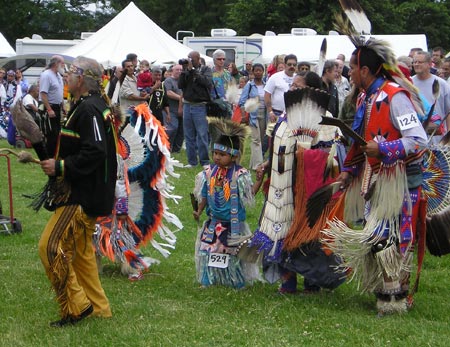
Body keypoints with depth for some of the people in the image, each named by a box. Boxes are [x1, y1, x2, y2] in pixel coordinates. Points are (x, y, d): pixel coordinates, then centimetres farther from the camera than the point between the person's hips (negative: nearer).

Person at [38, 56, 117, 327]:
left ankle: (76, 306, -5)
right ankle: (97, 307, 23)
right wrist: (58, 163, 13)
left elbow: (94, 153, -28)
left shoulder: (88, 110, -20)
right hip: (85, 193, 11)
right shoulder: (95, 106, 14)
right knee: (81, 250, 17)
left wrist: (60, 167, -22)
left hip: (81, 197, -11)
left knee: (51, 246, -11)